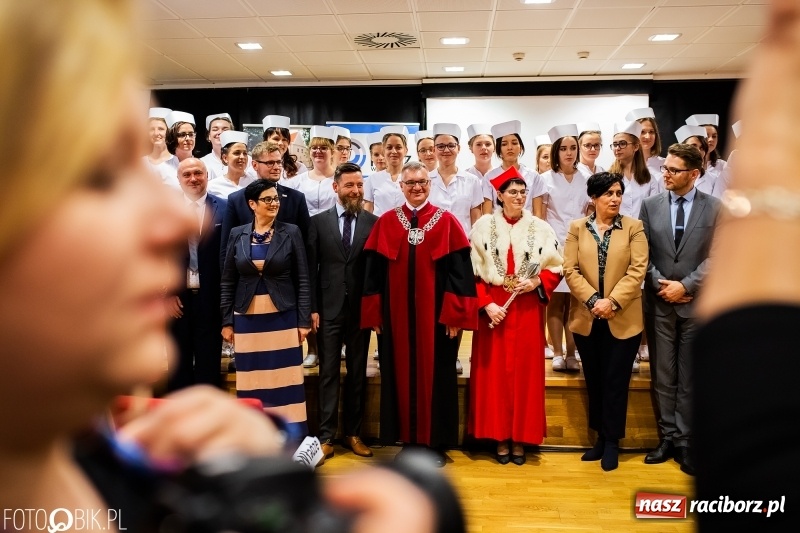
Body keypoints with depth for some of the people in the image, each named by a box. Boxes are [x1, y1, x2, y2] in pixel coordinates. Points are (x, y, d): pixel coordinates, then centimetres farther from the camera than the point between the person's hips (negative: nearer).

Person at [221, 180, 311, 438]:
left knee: (285, 379, 1)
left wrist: (304, 320, -6)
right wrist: (227, 321, 2)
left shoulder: (291, 232, 0)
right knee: (252, 381, 7)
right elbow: (228, 282, 7)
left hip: (283, 318, -2)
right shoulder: (237, 234, 5)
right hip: (247, 320, 2)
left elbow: (302, 279, -1)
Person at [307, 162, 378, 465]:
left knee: (357, 373, 10)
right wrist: (312, 308, -4)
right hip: (328, 309, 0)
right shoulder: (318, 222, 2)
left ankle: (353, 433, 22)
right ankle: (326, 437, 12)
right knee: (329, 374, 4)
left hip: (361, 309, 1)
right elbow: (311, 268, 1)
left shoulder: (374, 223, 2)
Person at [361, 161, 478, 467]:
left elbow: (459, 271, -4)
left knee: (435, 375, 5)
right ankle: (408, 440, 21)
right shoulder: (385, 223, 5)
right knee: (401, 374, 8)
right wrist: (374, 313, -2)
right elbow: (374, 271, 4)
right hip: (396, 314, 2)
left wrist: (455, 314, -10)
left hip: (436, 314, -2)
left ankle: (435, 443, 17)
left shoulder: (446, 221, 1)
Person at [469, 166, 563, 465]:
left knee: (525, 372, 4)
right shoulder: (483, 226, 1)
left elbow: (556, 269, 7)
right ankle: (500, 437, 15)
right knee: (494, 372, 2)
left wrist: (537, 283, -12)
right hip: (493, 308, -1)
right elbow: (472, 271, -2)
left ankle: (520, 438, 16)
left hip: (528, 309, 1)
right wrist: (486, 304, -12)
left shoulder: (541, 228, 4)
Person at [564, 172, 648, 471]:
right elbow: (570, 270, -3)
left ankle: (612, 442, 18)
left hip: (623, 319, -2)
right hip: (586, 319, 2)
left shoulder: (634, 228, 0)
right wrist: (593, 301, -15)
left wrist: (612, 302, -18)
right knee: (594, 381, 12)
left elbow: (637, 270, -8)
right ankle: (600, 437, 27)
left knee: (615, 382, 5)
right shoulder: (577, 228, 4)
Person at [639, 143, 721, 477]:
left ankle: (685, 442, 14)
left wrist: (686, 286, -12)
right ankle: (668, 438, 18)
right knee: (663, 377, 7)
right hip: (659, 302, 2)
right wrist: (660, 285, -8)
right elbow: (643, 253, 3)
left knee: (690, 378, 5)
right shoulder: (650, 205, 5)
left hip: (696, 303, -1)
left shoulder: (715, 208, 0)